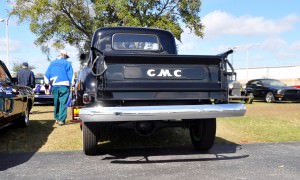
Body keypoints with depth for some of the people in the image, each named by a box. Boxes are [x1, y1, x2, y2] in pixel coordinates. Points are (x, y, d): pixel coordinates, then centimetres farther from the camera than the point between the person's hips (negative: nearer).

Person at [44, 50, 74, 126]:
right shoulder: (66, 63, 0)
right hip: (64, 86, -4)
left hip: (54, 86, 5)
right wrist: (70, 84, 5)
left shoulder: (52, 63, 14)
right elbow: (71, 75, -4)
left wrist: (49, 84, 21)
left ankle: (57, 118, 22)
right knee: (63, 103, -4)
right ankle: (61, 120, -8)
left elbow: (46, 75, 13)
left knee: (56, 103, 16)